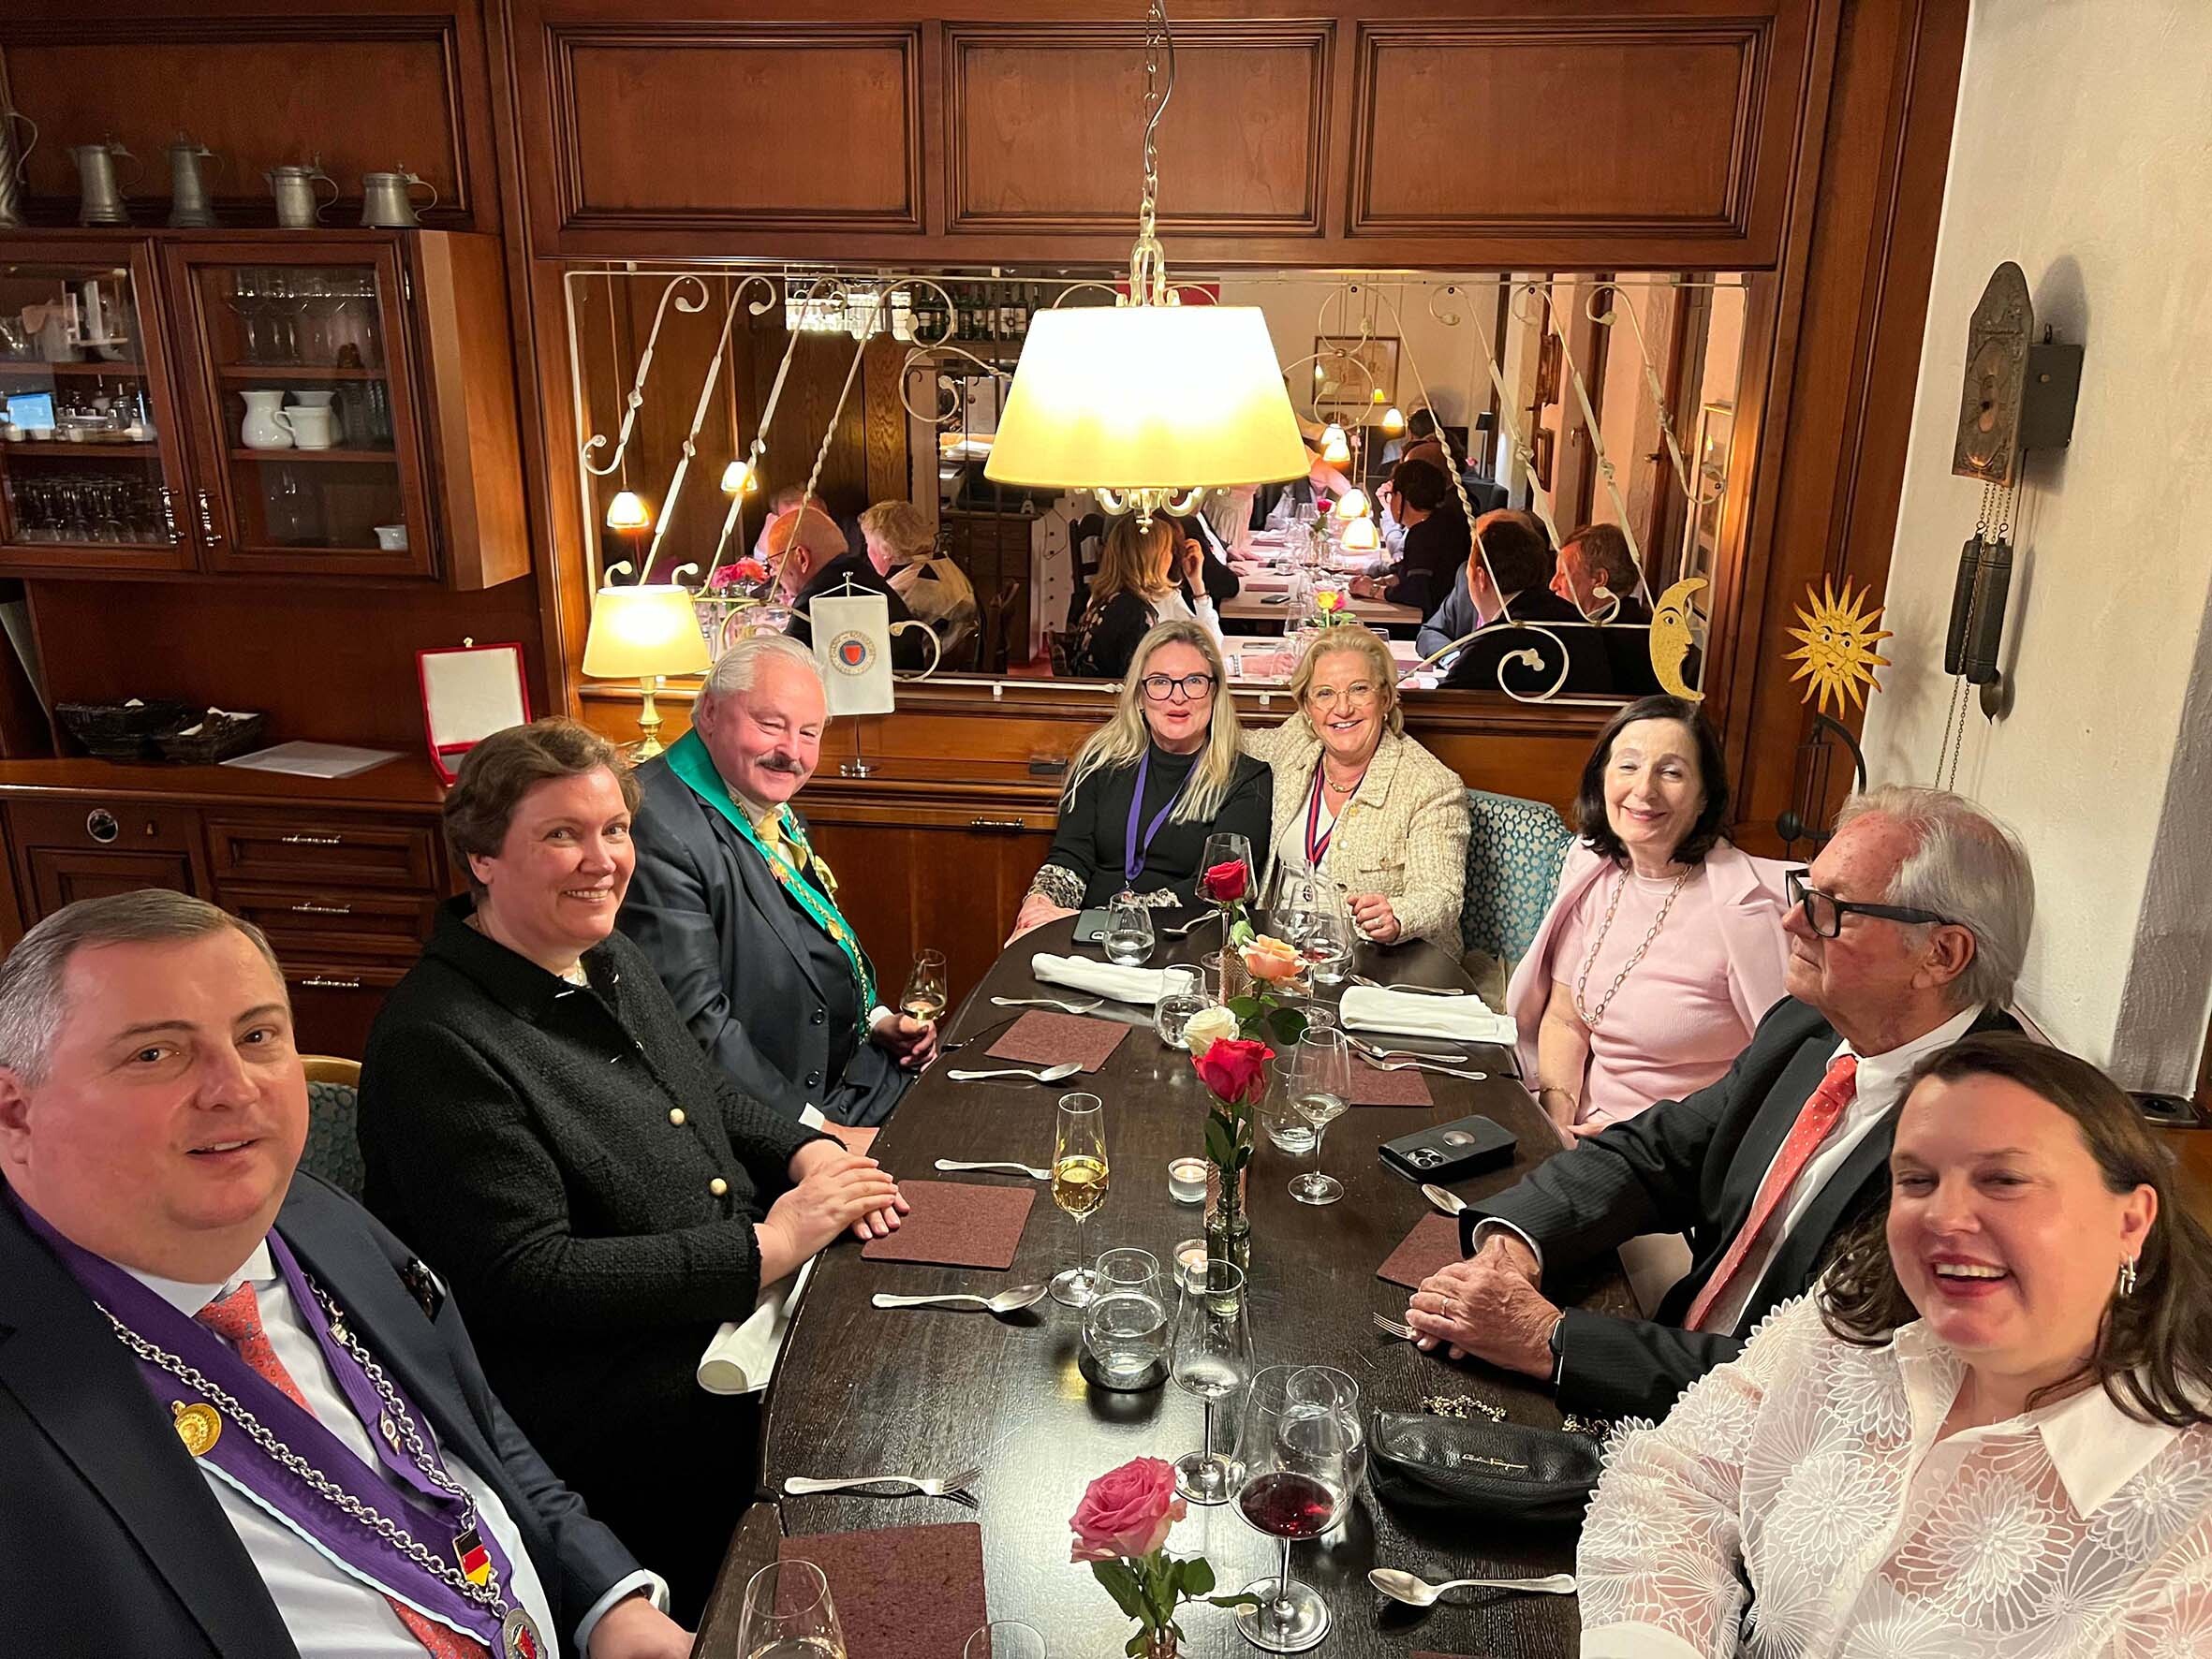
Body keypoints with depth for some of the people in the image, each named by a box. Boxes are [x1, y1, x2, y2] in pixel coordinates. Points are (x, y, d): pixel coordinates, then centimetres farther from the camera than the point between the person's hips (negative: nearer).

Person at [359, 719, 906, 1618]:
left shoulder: (610, 956, 8)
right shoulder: (436, 1043, -19)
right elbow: (528, 1279, -22)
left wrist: (808, 1152, -1)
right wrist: (765, 1248, -22)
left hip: (749, 1301, 9)